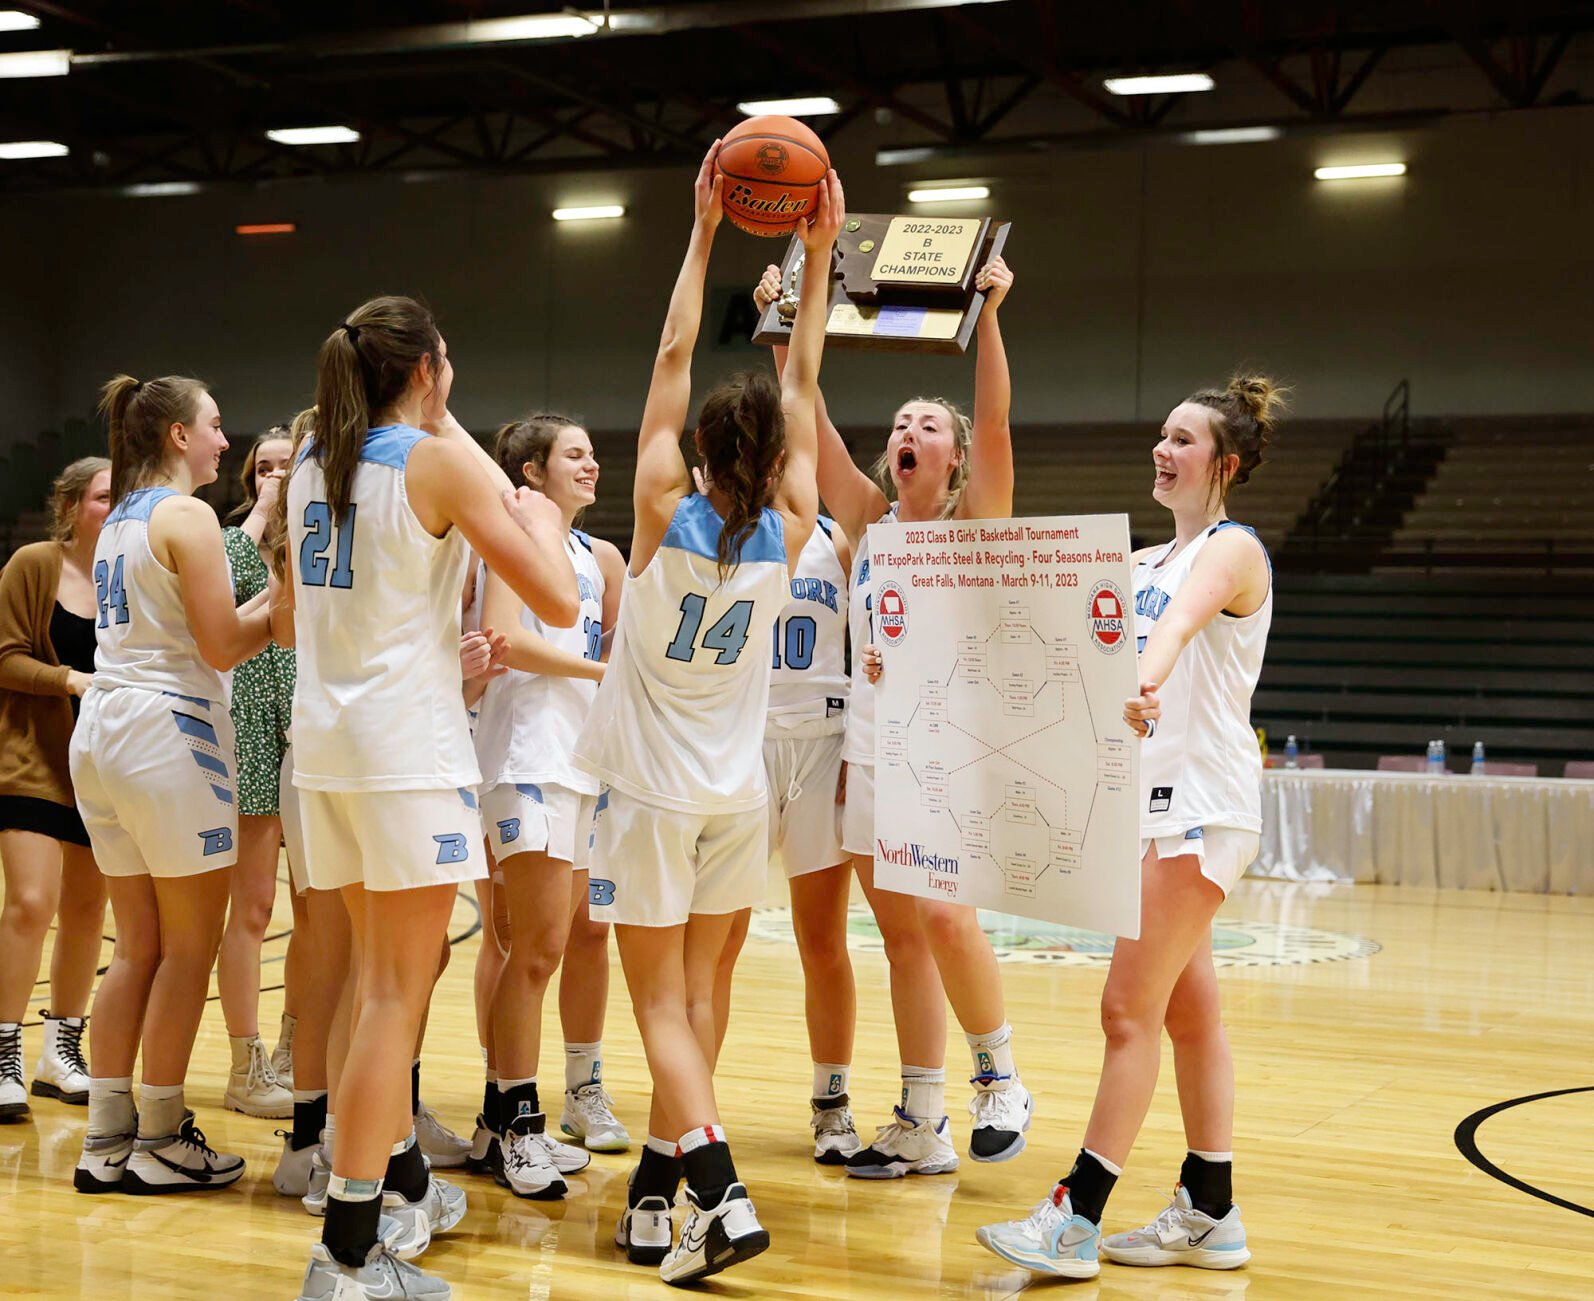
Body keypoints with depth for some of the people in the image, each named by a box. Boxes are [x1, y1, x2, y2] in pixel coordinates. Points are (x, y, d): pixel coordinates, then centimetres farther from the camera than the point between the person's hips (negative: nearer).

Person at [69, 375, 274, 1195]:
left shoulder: (120, 520, 17)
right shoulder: (185, 516, -10)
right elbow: (222, 645, -14)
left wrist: (268, 599, 16)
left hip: (104, 730, 9)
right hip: (168, 735, -9)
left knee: (138, 948, 11)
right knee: (189, 949, 0)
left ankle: (106, 1143, 13)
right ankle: (159, 1145, 5)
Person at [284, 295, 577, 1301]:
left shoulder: (312, 464, 12)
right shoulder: (442, 461, -8)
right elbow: (558, 601, -12)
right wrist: (538, 516, 7)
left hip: (325, 740, 7)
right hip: (408, 743, -7)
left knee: (383, 977, 18)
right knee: (397, 993, -4)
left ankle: (403, 1187, 30)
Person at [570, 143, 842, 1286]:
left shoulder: (667, 515, -12)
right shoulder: (785, 537, -5)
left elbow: (673, 356, -7)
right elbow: (804, 385, 2)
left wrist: (705, 230, -3)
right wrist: (818, 255, 5)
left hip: (652, 796, -3)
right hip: (737, 797, 3)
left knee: (663, 1006, -2)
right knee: (698, 997, 11)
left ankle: (722, 1196, -15)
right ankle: (654, 1199, 17)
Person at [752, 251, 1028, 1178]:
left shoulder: (973, 522, 0)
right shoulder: (869, 518, 11)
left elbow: (995, 422, -14)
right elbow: (811, 421, 4)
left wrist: (989, 315, -24)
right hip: (872, 744, 5)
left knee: (946, 916, -19)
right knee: (903, 936, 7)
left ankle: (1000, 1075, 5)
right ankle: (923, 1127, 14)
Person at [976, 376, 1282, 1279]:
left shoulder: (1233, 550, -8)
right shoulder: (1145, 563, 17)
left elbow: (1183, 620, -31)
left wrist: (1143, 681, -51)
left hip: (1204, 805, -8)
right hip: (1156, 802, 8)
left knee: (1131, 1011, -9)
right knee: (1188, 1011, 11)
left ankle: (1075, 1220, -6)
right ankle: (1209, 1215, 18)